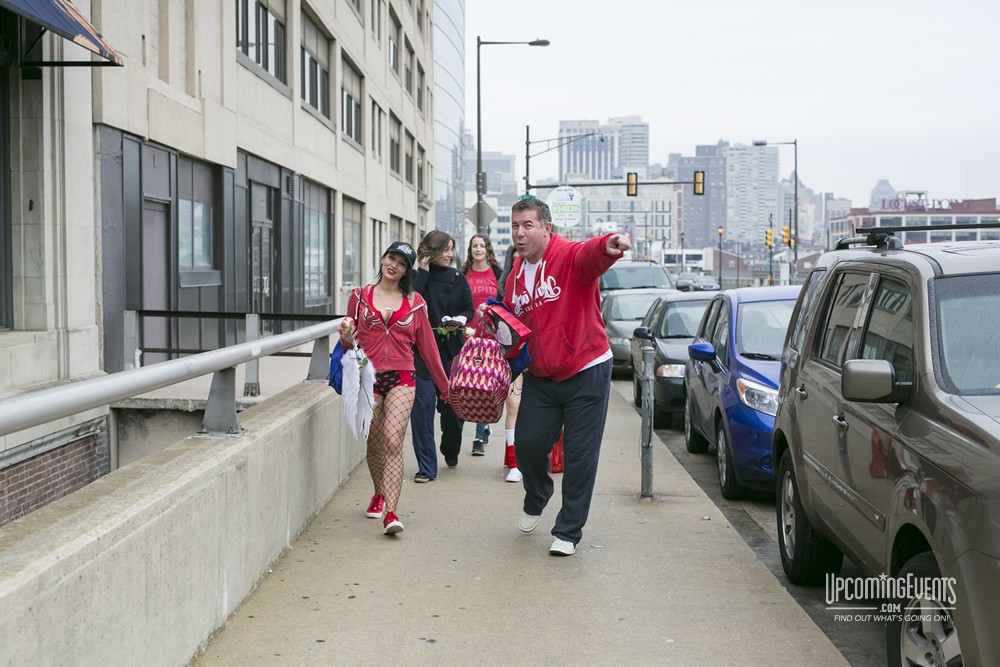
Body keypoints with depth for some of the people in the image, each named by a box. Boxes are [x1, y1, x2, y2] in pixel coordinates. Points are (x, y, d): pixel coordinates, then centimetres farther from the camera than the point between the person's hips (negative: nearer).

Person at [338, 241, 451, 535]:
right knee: (374, 443, 9)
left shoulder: (414, 301, 8)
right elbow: (349, 343, 14)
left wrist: (444, 384, 17)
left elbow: (427, 344, 14)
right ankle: (379, 494, 36)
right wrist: (348, 337, -11)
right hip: (368, 378, 1)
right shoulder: (360, 296, 9)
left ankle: (390, 513, -20)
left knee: (392, 441, -17)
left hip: (401, 379, -1)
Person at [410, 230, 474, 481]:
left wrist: (460, 319, -9)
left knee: (453, 404, 6)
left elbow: (469, 309, 12)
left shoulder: (457, 278, 7)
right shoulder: (417, 278, -1)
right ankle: (426, 467, -4)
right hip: (423, 348, -2)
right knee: (423, 404, -9)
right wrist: (423, 272, -13)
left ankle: (451, 452, 35)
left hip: (452, 348, 2)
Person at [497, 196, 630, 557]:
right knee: (527, 445, 6)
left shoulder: (569, 256, -15)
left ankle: (568, 532, 14)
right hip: (540, 377, 6)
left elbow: (591, 255, -40)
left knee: (580, 456, -1)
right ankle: (535, 502, 38)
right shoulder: (515, 277, 6)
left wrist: (608, 246, -64)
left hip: (586, 372, -6)